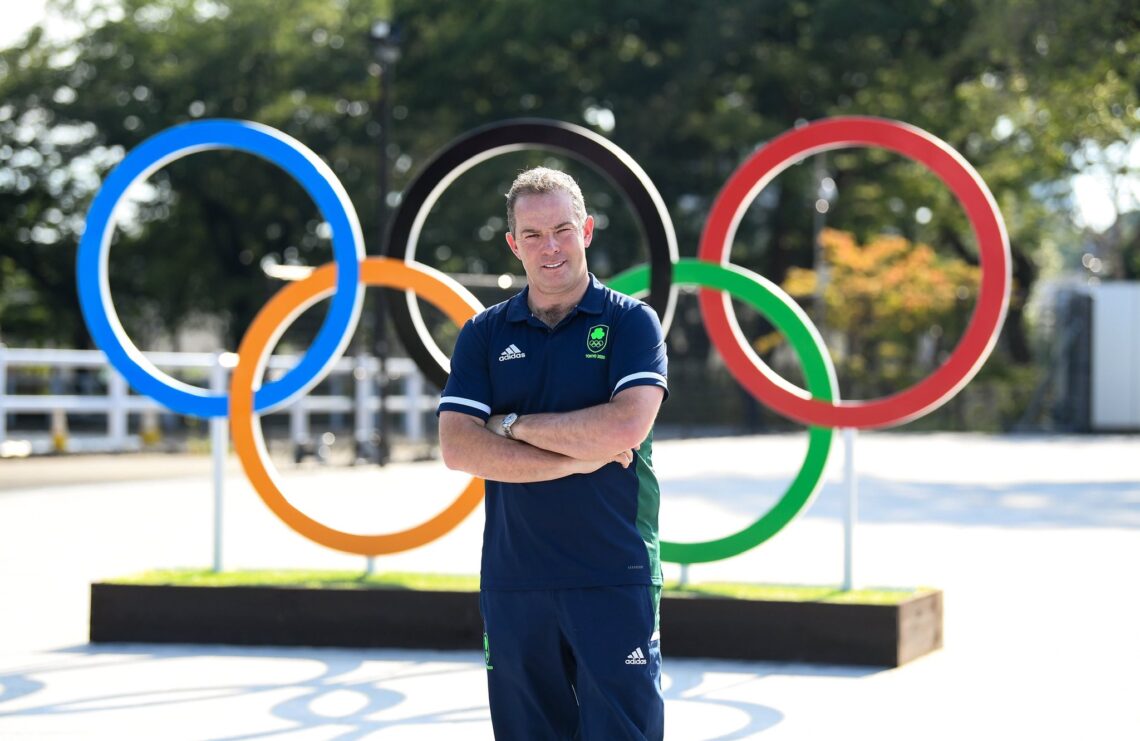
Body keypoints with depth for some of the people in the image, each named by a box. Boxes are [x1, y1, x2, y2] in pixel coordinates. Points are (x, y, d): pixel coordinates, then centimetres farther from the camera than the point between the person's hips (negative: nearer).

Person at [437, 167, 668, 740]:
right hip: (512, 579, 3)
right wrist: (577, 458, -11)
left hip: (614, 578, -3)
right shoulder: (484, 335, 9)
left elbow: (626, 426, -15)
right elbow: (457, 448, -4)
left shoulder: (631, 322, 2)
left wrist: (513, 423, -6)